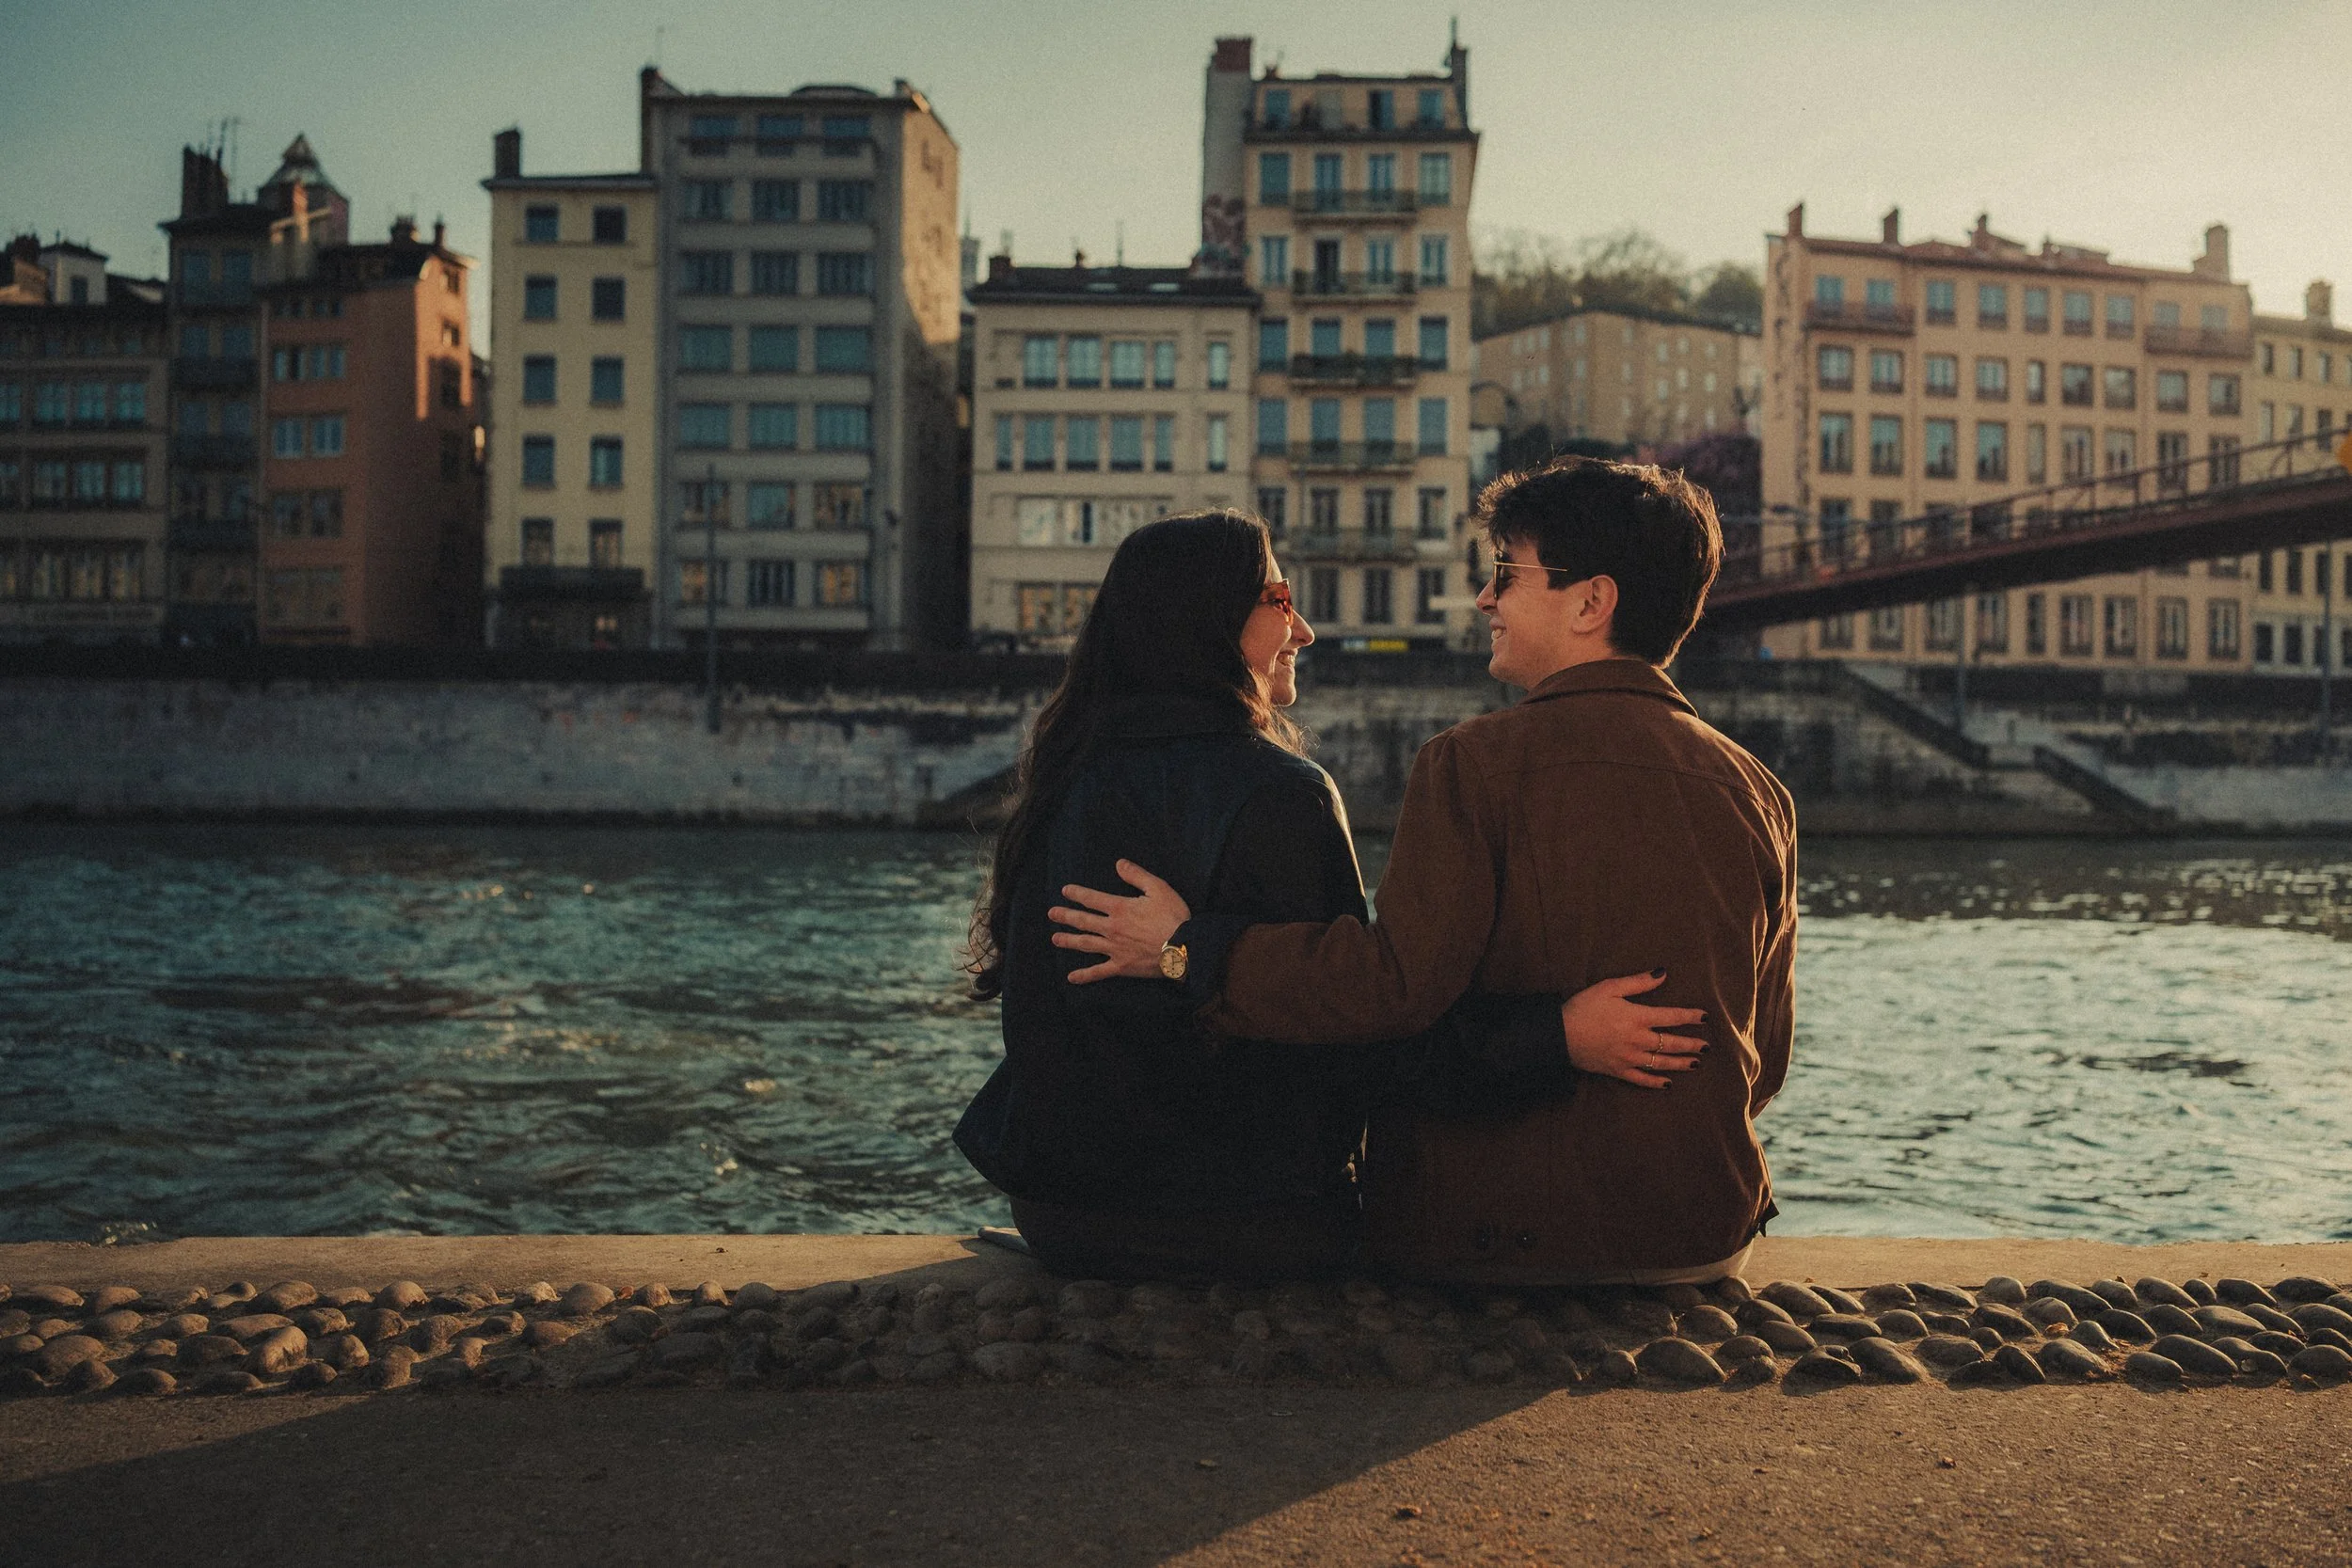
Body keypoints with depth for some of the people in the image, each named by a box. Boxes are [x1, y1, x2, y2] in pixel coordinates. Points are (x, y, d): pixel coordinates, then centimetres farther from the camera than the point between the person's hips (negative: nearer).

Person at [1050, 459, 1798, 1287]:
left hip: (1499, 1236, -5)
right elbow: (1766, 1056, 8)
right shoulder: (1759, 793, 3)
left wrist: (1188, 951, -12)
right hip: (1706, 1236, 6)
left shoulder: (1476, 762, -13)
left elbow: (1397, 982, -23)